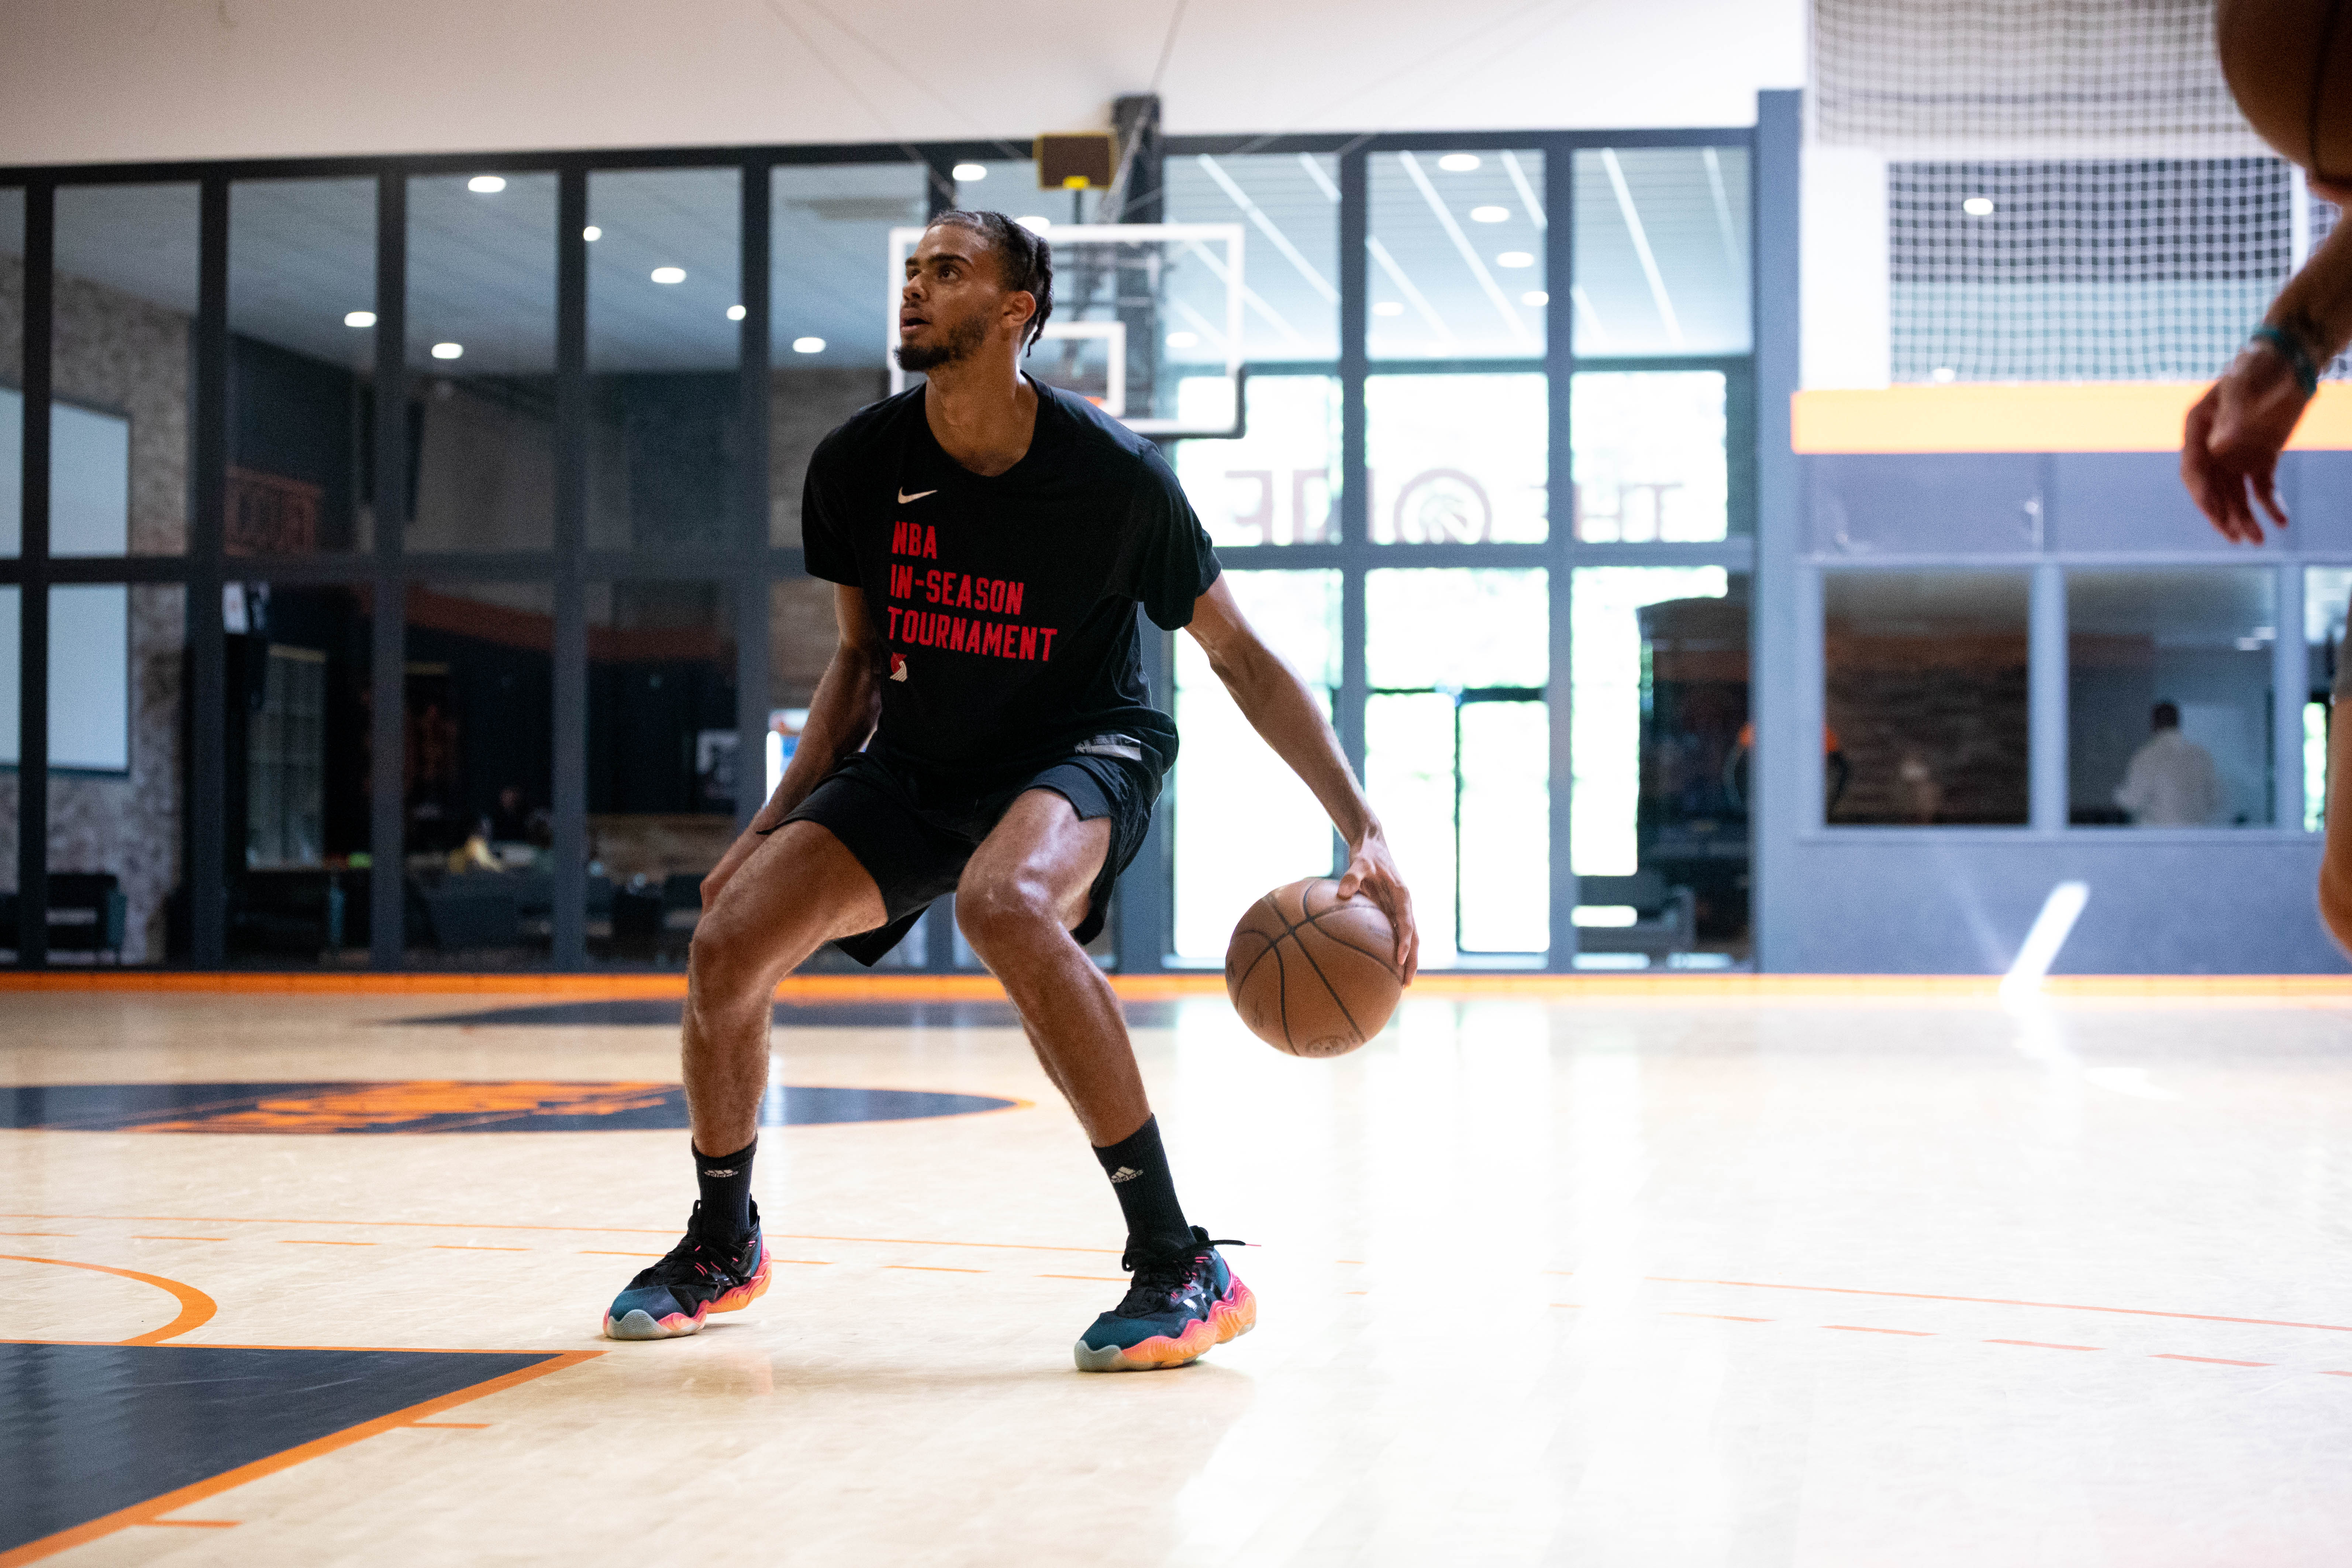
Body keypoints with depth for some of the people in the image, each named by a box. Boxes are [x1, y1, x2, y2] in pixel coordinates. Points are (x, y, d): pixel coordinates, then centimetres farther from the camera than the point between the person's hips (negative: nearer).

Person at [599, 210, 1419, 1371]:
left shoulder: (1109, 472, -19)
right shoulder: (855, 467, -8)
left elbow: (1239, 655, -11)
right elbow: (863, 655, 9)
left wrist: (1364, 831, -17)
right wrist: (785, 815, -1)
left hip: (1084, 751, -5)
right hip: (916, 762, 5)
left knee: (1002, 902, -38)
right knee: (729, 939, -12)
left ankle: (1181, 1268, -30)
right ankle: (722, 1247, 17)